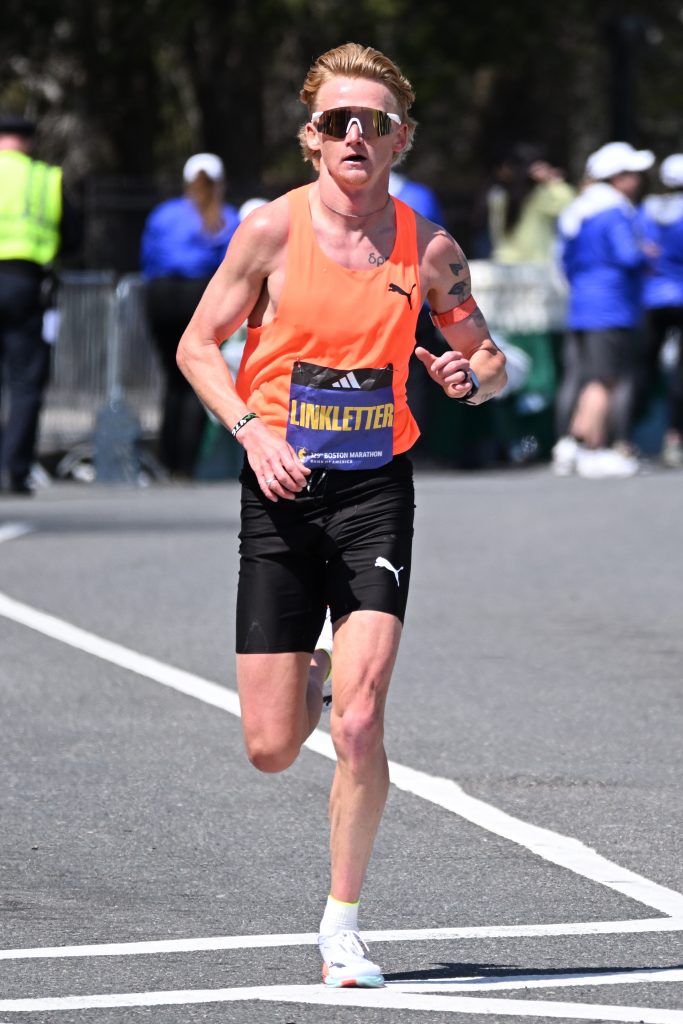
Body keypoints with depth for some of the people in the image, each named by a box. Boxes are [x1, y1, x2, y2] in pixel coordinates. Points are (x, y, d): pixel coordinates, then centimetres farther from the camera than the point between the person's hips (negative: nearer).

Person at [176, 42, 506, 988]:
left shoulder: (427, 248, 0)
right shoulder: (273, 229, -4)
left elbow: (489, 357, 12)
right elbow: (198, 345, 3)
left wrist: (472, 376, -12)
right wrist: (252, 430, -13)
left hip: (377, 490, 0)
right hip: (283, 488, 0)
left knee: (359, 726, -14)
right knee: (271, 749, 1)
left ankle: (343, 924, 1)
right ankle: (307, 683, 39)